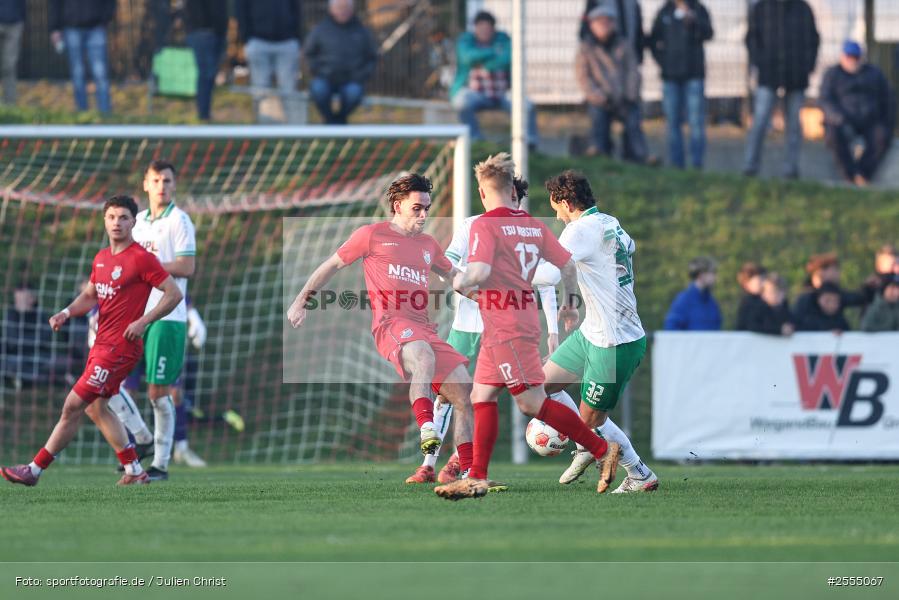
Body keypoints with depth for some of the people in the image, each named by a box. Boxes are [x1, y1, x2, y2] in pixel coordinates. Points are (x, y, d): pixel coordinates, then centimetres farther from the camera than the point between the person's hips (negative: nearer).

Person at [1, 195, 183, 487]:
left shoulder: (141, 258, -13)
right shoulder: (102, 258, 12)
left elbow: (174, 293, -12)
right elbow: (89, 296, 21)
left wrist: (143, 321, -21)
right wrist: (66, 313, 1)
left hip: (120, 347, -9)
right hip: (102, 343, 9)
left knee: (73, 406, -8)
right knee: (95, 407, 16)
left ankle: (35, 470, -3)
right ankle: (135, 471, 22)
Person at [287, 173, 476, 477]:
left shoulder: (428, 244, 24)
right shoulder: (372, 235, 8)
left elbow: (454, 275, 40)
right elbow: (332, 265, 15)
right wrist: (301, 302, 15)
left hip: (424, 328, 7)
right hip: (390, 324, -7)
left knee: (464, 390, -4)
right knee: (423, 355, -41)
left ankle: (470, 472, 1)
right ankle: (426, 428, -56)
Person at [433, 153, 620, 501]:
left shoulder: (485, 225, -12)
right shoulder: (533, 225, 9)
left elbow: (480, 272, -24)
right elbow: (569, 265, 11)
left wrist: (461, 283, -4)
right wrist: (570, 303, 27)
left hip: (505, 328, -8)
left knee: (532, 403, -7)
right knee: (482, 397, 11)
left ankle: (602, 450, -8)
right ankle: (477, 479, 8)